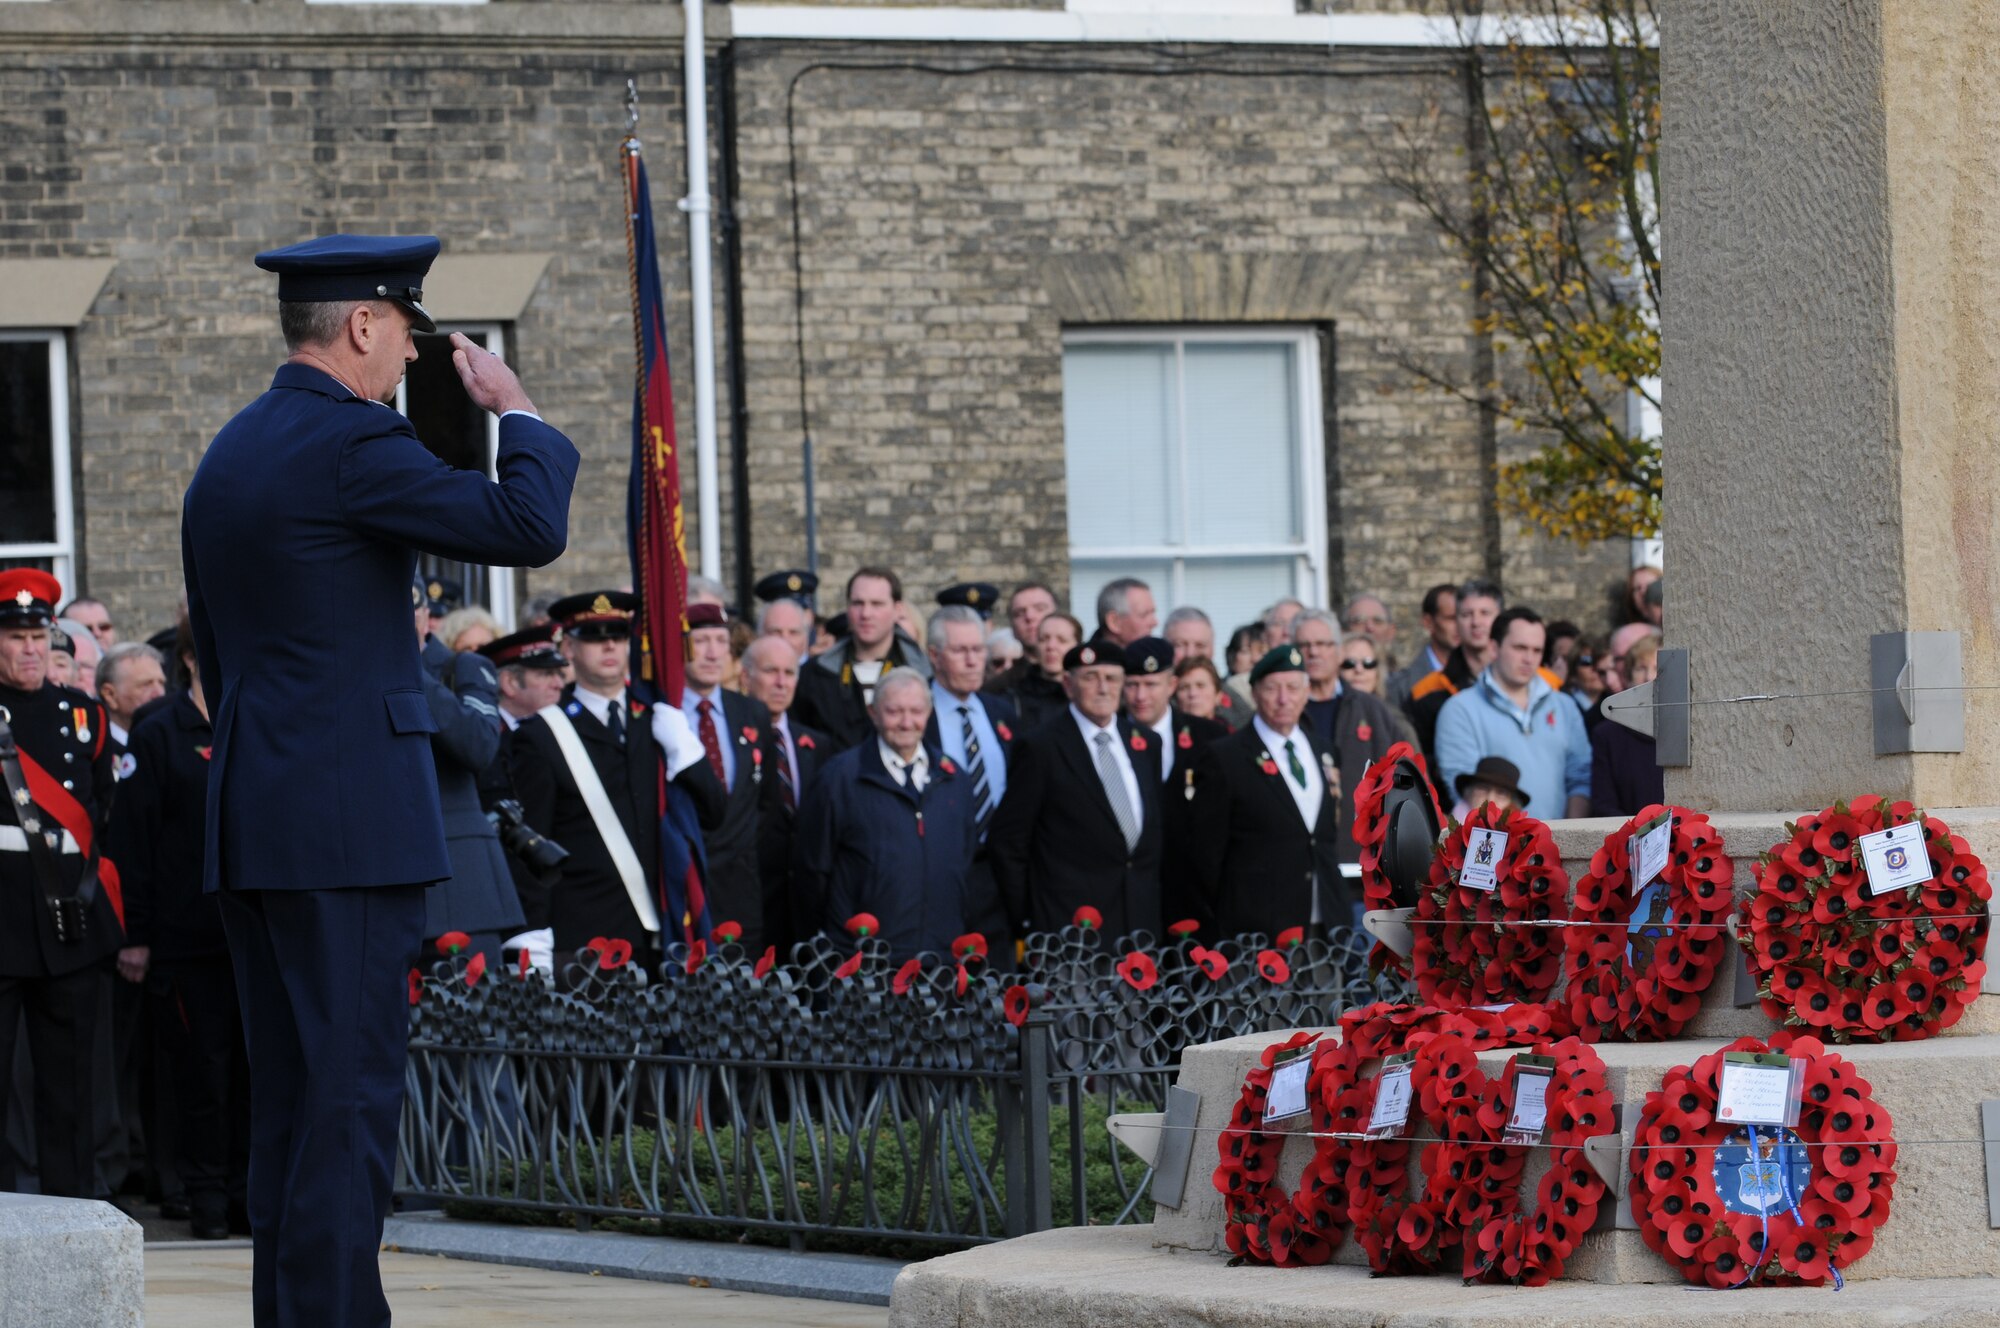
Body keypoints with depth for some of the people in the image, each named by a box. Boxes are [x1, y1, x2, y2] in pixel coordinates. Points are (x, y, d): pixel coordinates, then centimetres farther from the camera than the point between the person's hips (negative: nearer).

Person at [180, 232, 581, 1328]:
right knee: (350, 1087, -8)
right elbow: (530, 528, -15)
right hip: (349, 818, -9)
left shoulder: (229, 452, 17)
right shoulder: (352, 443, -12)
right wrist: (513, 407, 0)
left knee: (288, 1093, 11)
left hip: (247, 824, 9)